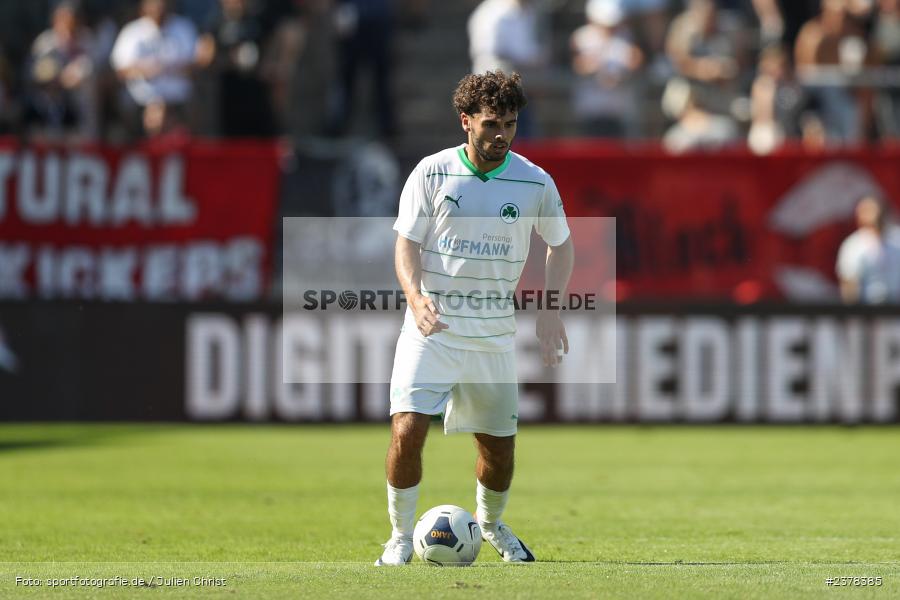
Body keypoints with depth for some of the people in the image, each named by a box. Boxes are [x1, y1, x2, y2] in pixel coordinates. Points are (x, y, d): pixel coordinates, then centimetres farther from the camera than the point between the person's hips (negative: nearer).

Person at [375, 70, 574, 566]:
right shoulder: (432, 172, -6)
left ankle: (491, 524, 38)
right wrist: (416, 296, -23)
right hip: (431, 328, -2)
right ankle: (401, 536, 1)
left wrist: (550, 310, 3)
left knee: (500, 445, 7)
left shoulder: (535, 182, -1)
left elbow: (561, 244, 13)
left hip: (494, 335, 2)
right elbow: (407, 243, -4)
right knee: (407, 431, -17)